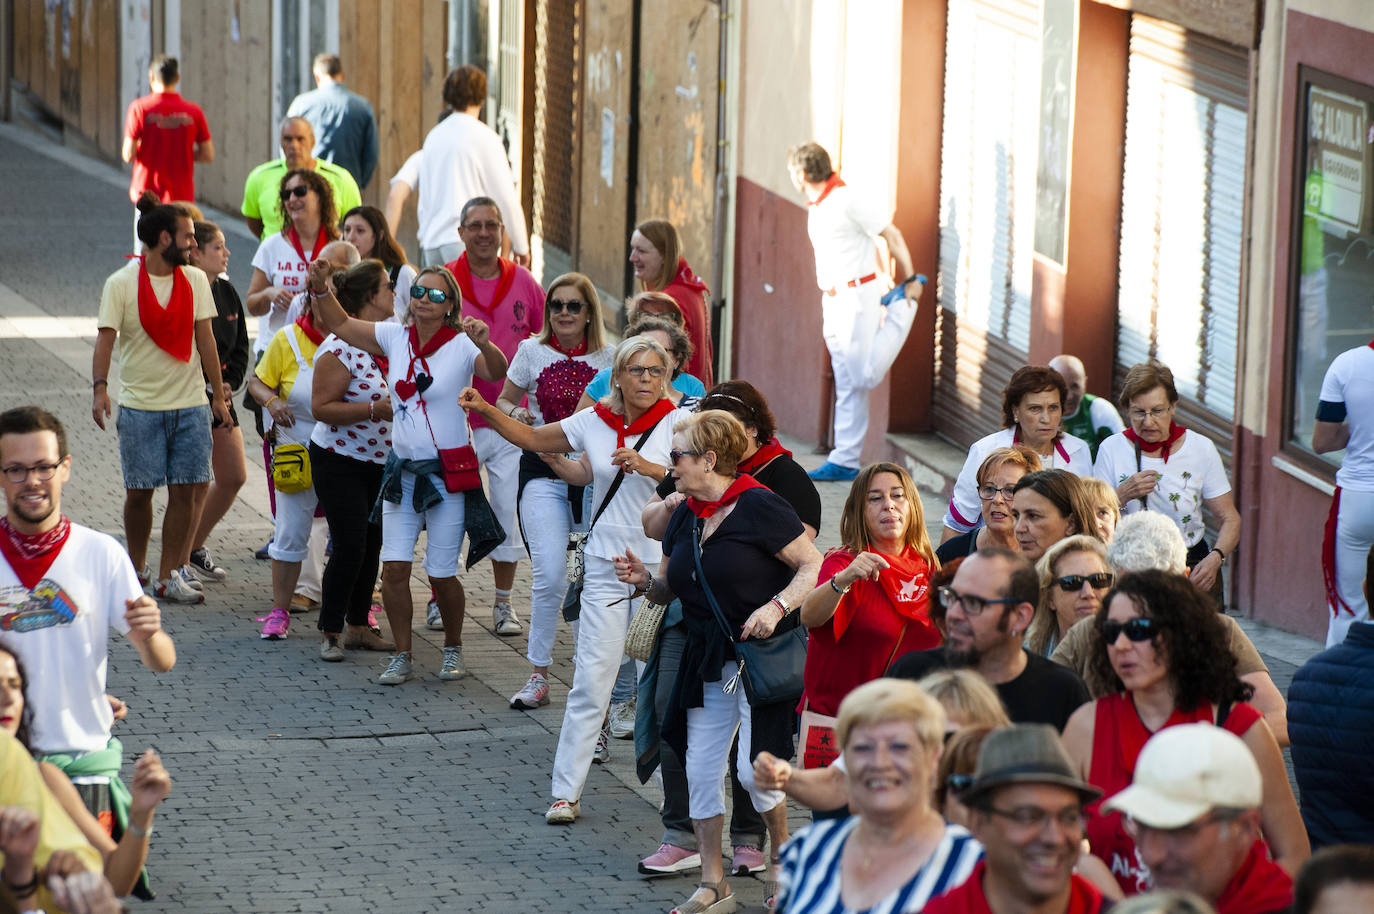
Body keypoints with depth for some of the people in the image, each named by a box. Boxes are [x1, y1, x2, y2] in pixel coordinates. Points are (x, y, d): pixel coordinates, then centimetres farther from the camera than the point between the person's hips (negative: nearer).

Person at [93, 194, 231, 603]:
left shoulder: (195, 280, 7)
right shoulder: (121, 284, -6)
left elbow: (205, 338, 10)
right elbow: (105, 338, -11)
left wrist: (218, 392, 8)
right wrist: (100, 387, -26)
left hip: (190, 404, 3)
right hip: (140, 404, -3)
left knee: (185, 490, -1)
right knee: (139, 491, 1)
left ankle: (168, 576, 6)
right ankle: (135, 569, 21)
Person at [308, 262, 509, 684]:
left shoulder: (461, 345, -9)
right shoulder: (395, 337, 4)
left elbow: (497, 373, -26)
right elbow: (340, 324, 12)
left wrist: (484, 345, -46)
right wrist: (320, 286, -3)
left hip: (449, 473, -4)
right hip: (402, 469, 4)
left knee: (442, 574, 1)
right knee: (394, 567, -2)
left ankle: (453, 649, 24)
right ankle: (402, 656, 10)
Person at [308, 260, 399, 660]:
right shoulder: (339, 348, -20)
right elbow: (322, 408, -22)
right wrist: (377, 409, -26)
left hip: (379, 462, 8)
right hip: (340, 464, -8)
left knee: (372, 544, 10)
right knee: (350, 547, -9)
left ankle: (358, 627, 21)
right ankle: (330, 633, 3)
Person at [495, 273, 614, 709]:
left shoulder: (609, 358, 4)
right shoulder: (532, 351, 4)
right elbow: (504, 401, 14)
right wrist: (514, 413, -9)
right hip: (543, 472, -1)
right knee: (549, 574, -14)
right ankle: (538, 675, -4)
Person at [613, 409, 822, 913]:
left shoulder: (759, 507, -14)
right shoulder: (684, 517, 9)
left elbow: (814, 567, -12)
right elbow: (669, 588, 18)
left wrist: (777, 607, -25)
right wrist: (644, 580, -3)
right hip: (707, 661, 7)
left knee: (755, 769, -11)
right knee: (701, 768, 4)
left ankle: (782, 855, 17)